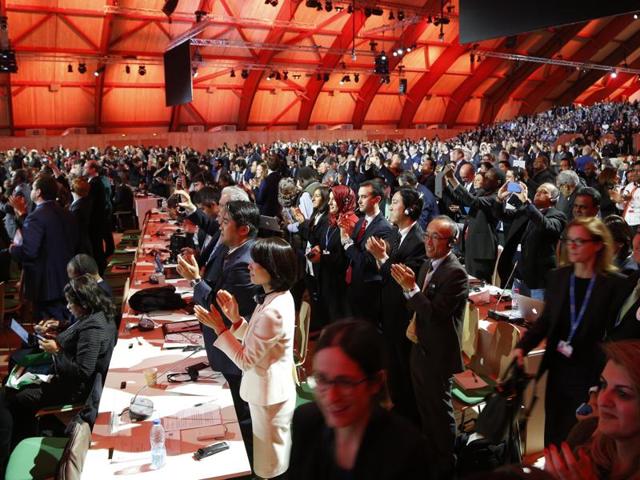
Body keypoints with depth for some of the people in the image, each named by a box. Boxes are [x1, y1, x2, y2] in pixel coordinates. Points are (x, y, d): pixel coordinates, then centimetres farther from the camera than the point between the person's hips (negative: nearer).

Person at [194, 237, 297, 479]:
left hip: (268, 395, -9)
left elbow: (246, 360, -23)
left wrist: (219, 327, -20)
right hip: (269, 388, 9)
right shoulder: (279, 296, -2)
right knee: (274, 457, 29)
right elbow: (257, 340, 5)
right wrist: (236, 319, -9)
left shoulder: (273, 312, -33)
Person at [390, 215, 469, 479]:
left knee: (440, 411, 8)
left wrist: (411, 288, -25)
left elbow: (436, 313, -26)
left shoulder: (456, 273, -20)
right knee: (424, 408, 21)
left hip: (438, 353, -8)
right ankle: (429, 457, 38)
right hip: (420, 347, 8)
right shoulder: (427, 265, 5)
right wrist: (414, 322, -1)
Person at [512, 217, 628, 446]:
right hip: (558, 369, 4)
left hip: (591, 375, -4)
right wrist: (523, 346, -6)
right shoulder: (557, 276, 2)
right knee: (553, 431, 16)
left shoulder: (616, 283, -10)